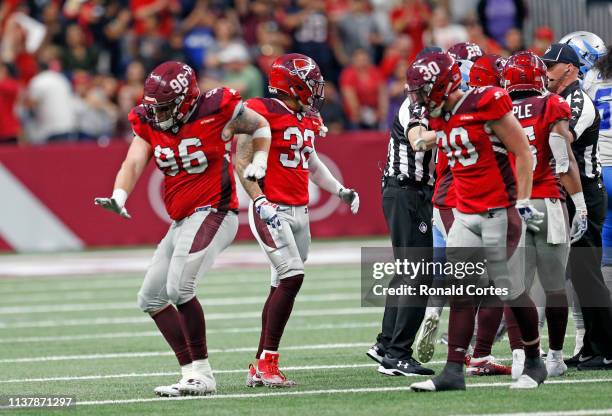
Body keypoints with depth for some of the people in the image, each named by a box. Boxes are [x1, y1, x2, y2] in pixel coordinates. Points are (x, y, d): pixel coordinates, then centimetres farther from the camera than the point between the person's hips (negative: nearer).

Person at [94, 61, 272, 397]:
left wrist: (259, 161, -9)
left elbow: (260, 126, 8)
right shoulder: (148, 124, 4)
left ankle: (201, 374, -14)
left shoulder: (216, 111, -10)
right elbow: (134, 163, -10)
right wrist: (118, 196, -29)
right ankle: (191, 371, 12)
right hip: (181, 222, 8)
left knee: (179, 288, -23)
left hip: (213, 213, -8)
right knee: (151, 299, 10)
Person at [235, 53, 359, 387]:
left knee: (282, 286, 8)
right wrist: (259, 201, -21)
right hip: (271, 209, -8)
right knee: (292, 277, -19)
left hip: (299, 211, 8)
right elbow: (242, 161, -12)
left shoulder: (308, 119, 14)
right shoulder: (262, 112, -11)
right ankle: (267, 362, -13)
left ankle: (260, 368, 13)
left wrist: (340, 190, 17)